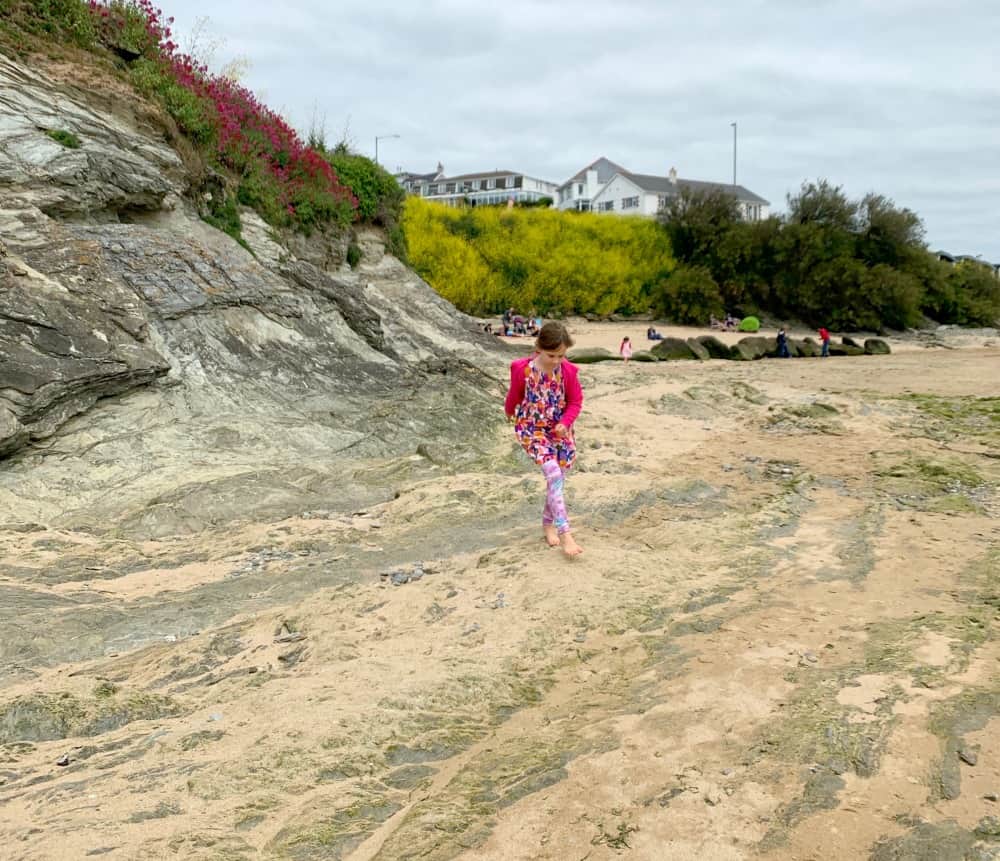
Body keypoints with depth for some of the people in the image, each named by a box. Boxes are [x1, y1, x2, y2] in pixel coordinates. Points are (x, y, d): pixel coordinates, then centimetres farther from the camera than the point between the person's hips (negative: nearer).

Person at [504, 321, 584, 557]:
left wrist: (565, 423, -19)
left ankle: (548, 522, 30)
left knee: (558, 477, 6)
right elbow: (514, 396, 1)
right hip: (532, 429, -4)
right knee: (553, 473, -22)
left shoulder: (569, 371, -13)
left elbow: (576, 402, -3)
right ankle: (564, 532, -24)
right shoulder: (523, 370, -19)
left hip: (559, 429, 4)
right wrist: (510, 413, 19)